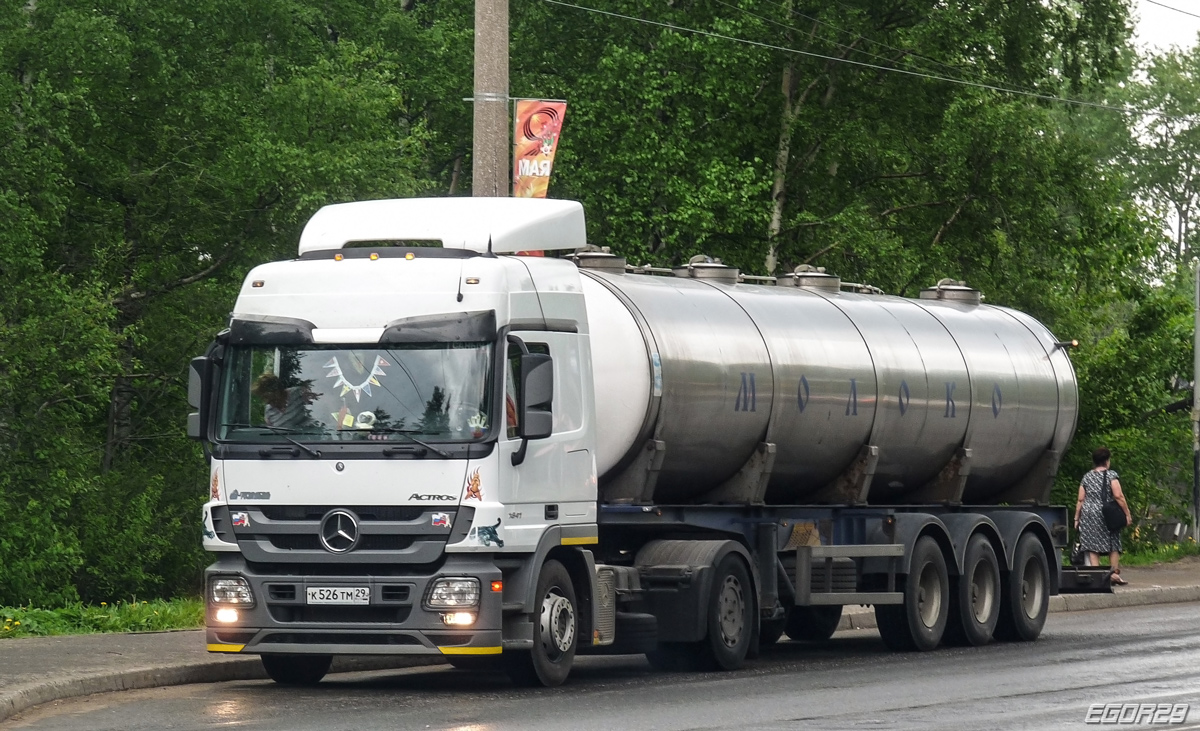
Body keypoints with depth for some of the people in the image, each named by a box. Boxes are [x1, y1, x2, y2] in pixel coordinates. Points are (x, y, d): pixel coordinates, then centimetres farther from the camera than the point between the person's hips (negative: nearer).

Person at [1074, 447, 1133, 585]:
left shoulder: (1087, 477, 10)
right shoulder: (1111, 475, -2)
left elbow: (1080, 500, 9)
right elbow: (1118, 496, -10)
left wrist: (1077, 518, 14)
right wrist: (1127, 514, -6)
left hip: (1088, 513, 3)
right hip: (1106, 515, -3)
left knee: (1093, 547, 1)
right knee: (1113, 544, 9)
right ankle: (1115, 573, 4)